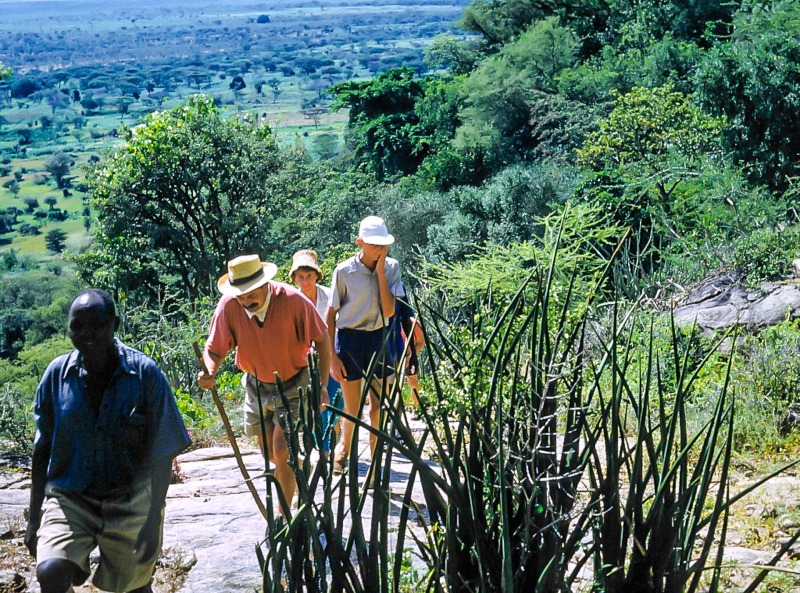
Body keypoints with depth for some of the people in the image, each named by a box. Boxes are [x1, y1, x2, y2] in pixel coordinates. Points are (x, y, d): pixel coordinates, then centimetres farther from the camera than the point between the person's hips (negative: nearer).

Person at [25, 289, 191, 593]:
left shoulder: (145, 373, -11)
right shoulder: (57, 374, -4)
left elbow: (162, 454, -7)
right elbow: (42, 450, 5)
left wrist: (154, 520, -12)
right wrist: (34, 519, 7)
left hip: (131, 504, -1)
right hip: (69, 499, 1)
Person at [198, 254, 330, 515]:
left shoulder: (292, 300, -26)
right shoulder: (229, 306, -21)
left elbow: (322, 340, -13)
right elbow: (214, 350, -12)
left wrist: (322, 385, -16)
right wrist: (209, 373, -34)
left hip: (293, 384, -4)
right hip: (257, 386, 4)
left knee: (282, 450, -16)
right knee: (269, 454, 15)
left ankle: (283, 518, -1)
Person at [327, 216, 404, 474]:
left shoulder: (391, 267, -1)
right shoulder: (344, 271, -9)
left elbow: (389, 310, -12)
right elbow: (331, 315, -4)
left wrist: (380, 270, -15)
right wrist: (332, 356, -7)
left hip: (379, 338, 3)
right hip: (350, 338, -2)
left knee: (379, 408, 6)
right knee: (352, 410, 4)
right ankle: (344, 447, 34)